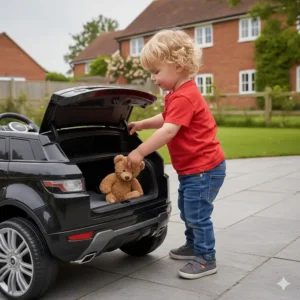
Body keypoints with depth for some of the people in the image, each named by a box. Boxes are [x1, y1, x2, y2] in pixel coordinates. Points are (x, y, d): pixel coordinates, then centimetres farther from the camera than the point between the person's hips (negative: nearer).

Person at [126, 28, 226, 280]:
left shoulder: (183, 97, -24)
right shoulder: (179, 94, 10)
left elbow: (169, 130, -31)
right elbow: (166, 119, 23)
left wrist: (140, 152, -27)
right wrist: (142, 124, 11)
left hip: (203, 168, -11)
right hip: (192, 168, 11)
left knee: (197, 215, -2)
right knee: (188, 211, 23)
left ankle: (206, 259, 13)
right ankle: (194, 246, 40)